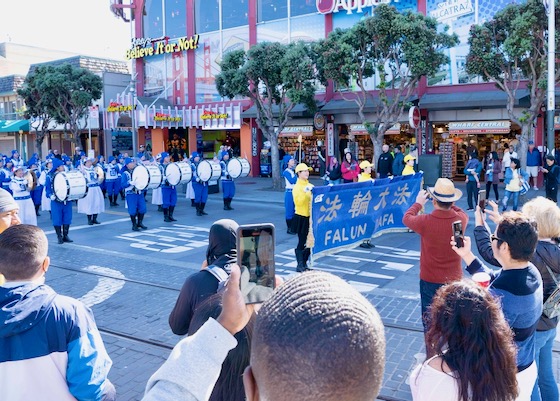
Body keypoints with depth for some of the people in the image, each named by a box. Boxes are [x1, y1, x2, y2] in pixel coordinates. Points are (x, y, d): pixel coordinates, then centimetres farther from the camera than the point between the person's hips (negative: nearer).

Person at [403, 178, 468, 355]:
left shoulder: (425, 221, -20)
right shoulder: (461, 219, -11)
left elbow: (407, 218, 2)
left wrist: (418, 203, 17)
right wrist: (450, 204, 21)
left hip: (430, 281, -3)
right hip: (454, 280, 3)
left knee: (430, 322, 10)